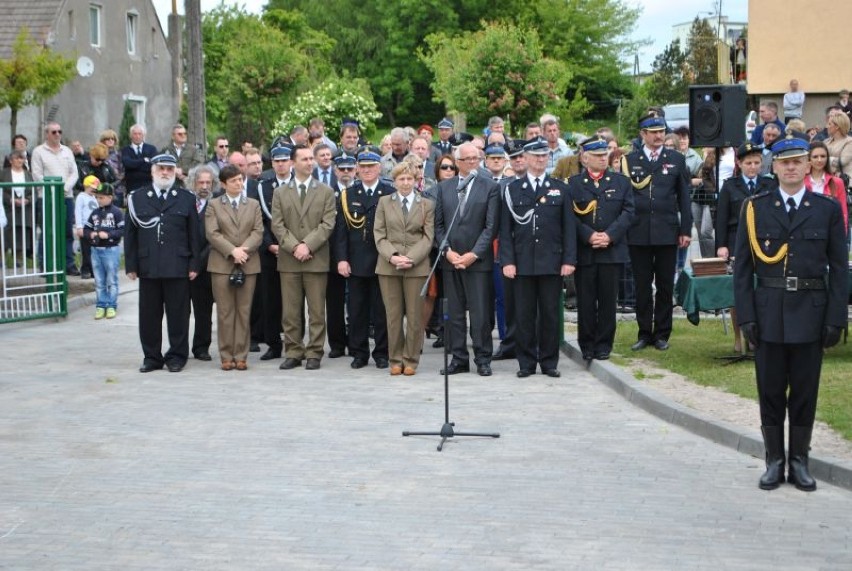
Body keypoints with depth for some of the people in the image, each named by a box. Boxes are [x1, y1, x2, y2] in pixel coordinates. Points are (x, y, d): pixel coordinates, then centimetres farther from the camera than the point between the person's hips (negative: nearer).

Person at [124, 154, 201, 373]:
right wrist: (131, 265, 2)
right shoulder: (137, 198, 9)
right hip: (148, 267, 1)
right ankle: (152, 357, 14)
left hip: (178, 267, -1)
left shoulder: (186, 198, 7)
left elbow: (194, 234, 6)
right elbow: (130, 234, 8)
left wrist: (194, 264, 0)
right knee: (149, 314, 5)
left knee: (178, 314, 2)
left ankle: (177, 356, 11)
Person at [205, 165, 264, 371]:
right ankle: (226, 356, 4)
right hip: (222, 264, -2)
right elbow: (212, 233, -4)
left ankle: (241, 356, 5)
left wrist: (243, 249, -14)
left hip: (248, 264, 2)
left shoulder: (253, 205, 14)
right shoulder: (213, 205, 7)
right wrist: (232, 251, -15)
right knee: (225, 312, -1)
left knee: (244, 311, 1)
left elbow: (258, 232, 3)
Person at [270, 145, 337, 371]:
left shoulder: (326, 192, 7)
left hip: (316, 259, -1)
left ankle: (314, 353, 6)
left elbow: (327, 225, -2)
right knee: (290, 311, 3)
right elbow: (277, 225, 3)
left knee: (316, 311, 0)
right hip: (288, 260, 1)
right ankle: (293, 352, 10)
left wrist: (307, 245, -13)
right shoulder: (280, 193, 10)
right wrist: (294, 247, -11)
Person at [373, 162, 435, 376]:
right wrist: (392, 256, -12)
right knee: (393, 315, 2)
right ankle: (395, 359, 11)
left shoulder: (426, 204, 8)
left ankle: (411, 360, 9)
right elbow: (379, 234, 5)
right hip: (388, 266, 1)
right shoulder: (384, 202, 10)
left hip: (417, 266, -1)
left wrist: (411, 258, -13)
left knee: (415, 316, 0)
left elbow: (428, 236, 2)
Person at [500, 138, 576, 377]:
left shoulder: (560, 188, 9)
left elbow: (569, 227, 6)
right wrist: (507, 260, -5)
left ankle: (549, 362, 12)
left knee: (550, 313, 4)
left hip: (552, 263, 0)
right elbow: (505, 228, 4)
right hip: (523, 263, 0)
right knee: (524, 314, 2)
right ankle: (526, 362, 10)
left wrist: (569, 259, -3)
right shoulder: (513, 189, 7)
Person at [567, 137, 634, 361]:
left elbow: (628, 212, 3)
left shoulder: (621, 182, 12)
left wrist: (609, 235, -10)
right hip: (583, 252, -1)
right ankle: (587, 345, 12)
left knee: (608, 300, 3)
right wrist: (589, 236, -14)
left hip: (612, 250, 1)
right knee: (585, 301, 2)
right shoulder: (573, 183, 5)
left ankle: (604, 345, 12)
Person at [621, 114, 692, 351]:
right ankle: (644, 333, 14)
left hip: (667, 232, 0)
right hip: (638, 233, 0)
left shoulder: (676, 159, 8)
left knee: (665, 286, 5)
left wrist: (686, 230, 2)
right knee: (642, 286, 5)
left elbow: (684, 197, 7)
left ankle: (662, 334, 13)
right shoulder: (629, 161, 6)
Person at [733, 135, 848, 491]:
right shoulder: (755, 208, 4)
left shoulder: (828, 209, 4)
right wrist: (746, 315, -4)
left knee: (805, 391, 6)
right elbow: (742, 266, 3)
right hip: (769, 313, 0)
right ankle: (774, 462, 16)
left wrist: (836, 319, -4)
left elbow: (838, 268, 2)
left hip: (810, 313, 0)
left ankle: (799, 462, 17)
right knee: (770, 391, 5)